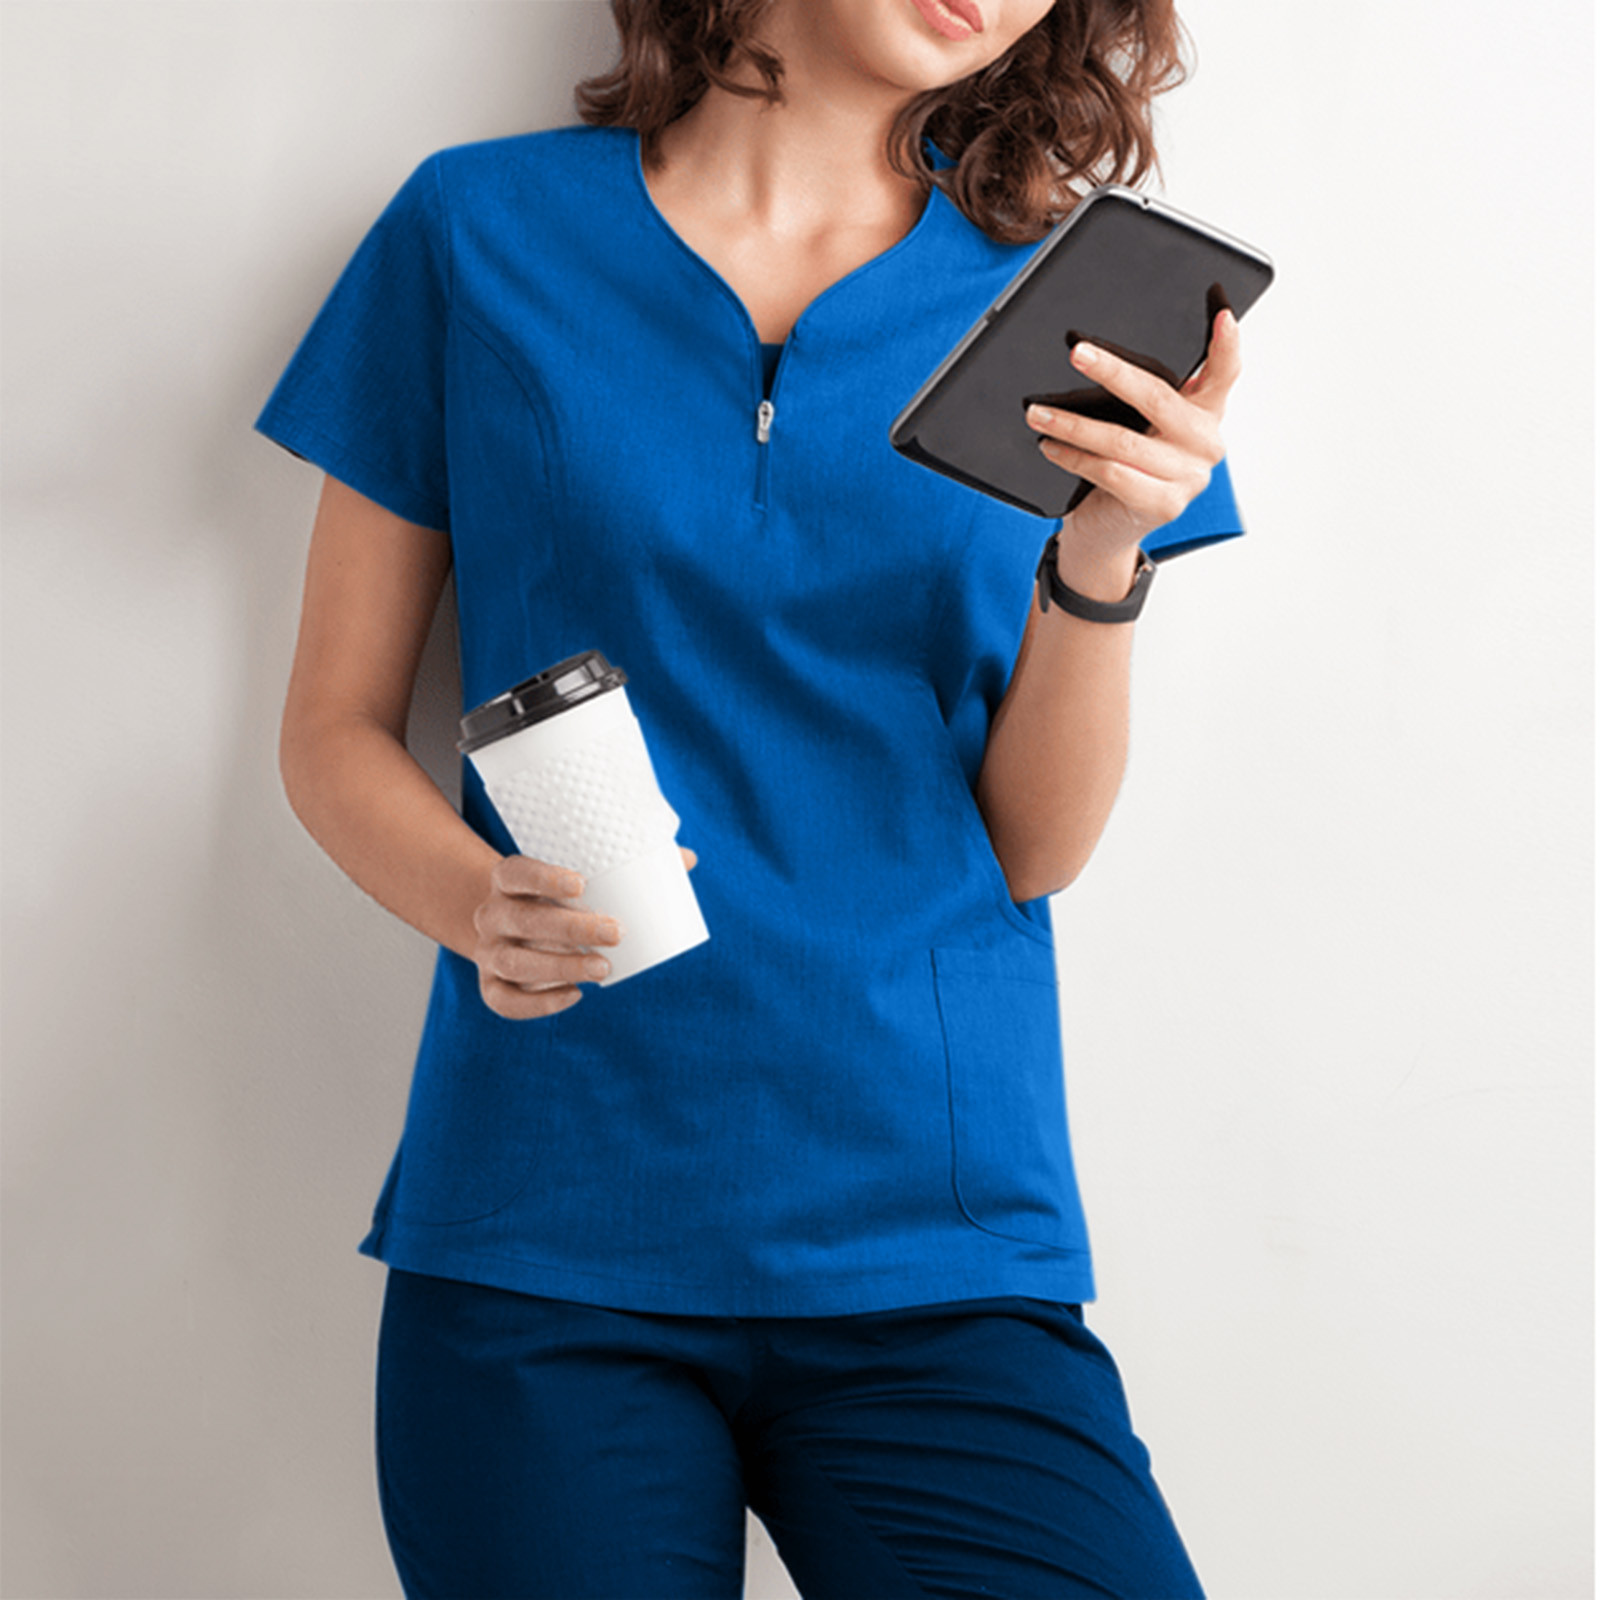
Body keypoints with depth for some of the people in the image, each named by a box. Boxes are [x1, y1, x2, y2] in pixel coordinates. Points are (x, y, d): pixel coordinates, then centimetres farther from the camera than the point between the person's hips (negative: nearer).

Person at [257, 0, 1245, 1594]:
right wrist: (478, 907, -14)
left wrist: (1104, 553, -13)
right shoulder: (482, 231, 4)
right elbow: (333, 728, 6)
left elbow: (1037, 844, 4)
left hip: (932, 1247, 1)